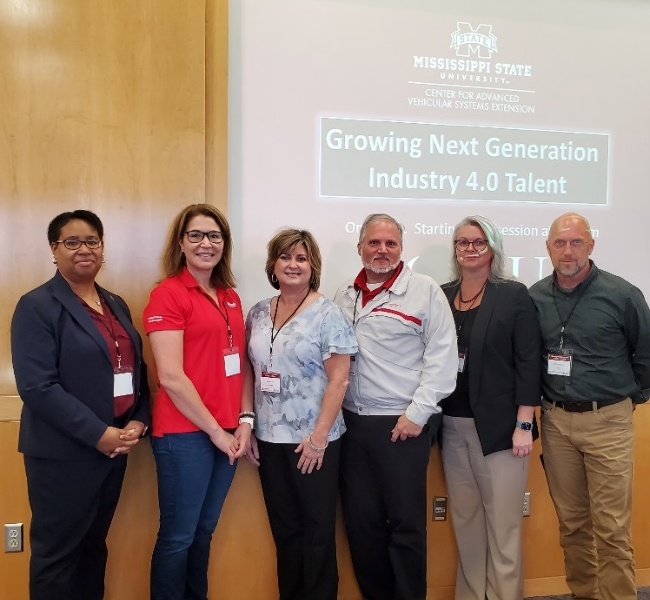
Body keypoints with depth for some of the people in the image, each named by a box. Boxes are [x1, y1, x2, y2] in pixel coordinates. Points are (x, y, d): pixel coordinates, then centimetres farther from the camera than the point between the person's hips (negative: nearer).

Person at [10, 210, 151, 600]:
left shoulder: (117, 305, 12)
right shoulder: (37, 306, -9)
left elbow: (137, 370, 13)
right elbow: (38, 387, -17)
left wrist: (138, 422, -4)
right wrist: (99, 434, -19)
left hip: (116, 447, 6)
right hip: (63, 453, -6)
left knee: (95, 546, 18)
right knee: (57, 553, 9)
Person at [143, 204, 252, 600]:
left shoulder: (231, 297, 11)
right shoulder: (168, 294, -10)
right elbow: (170, 377, -16)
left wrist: (244, 420, 1)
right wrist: (215, 430, -12)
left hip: (228, 433, 7)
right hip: (185, 434, -6)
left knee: (205, 530, 18)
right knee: (178, 536, 6)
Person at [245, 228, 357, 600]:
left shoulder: (328, 314, -9)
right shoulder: (258, 314, 6)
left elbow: (338, 380, -13)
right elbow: (251, 374, 10)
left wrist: (318, 437, -16)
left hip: (312, 439, -5)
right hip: (269, 438, 5)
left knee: (317, 527, 8)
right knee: (284, 527, 16)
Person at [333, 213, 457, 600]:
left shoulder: (425, 291, -3)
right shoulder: (344, 297, 12)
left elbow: (442, 356, -8)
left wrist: (418, 413, -12)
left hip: (403, 424, -5)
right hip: (352, 422, 5)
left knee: (406, 522, 4)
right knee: (361, 520, 12)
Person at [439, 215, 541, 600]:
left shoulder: (514, 295, -3)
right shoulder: (442, 297, 7)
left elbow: (528, 363, -7)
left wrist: (524, 425, -12)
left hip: (499, 426, -4)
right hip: (453, 426, 4)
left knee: (503, 523, 4)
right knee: (465, 520, 14)